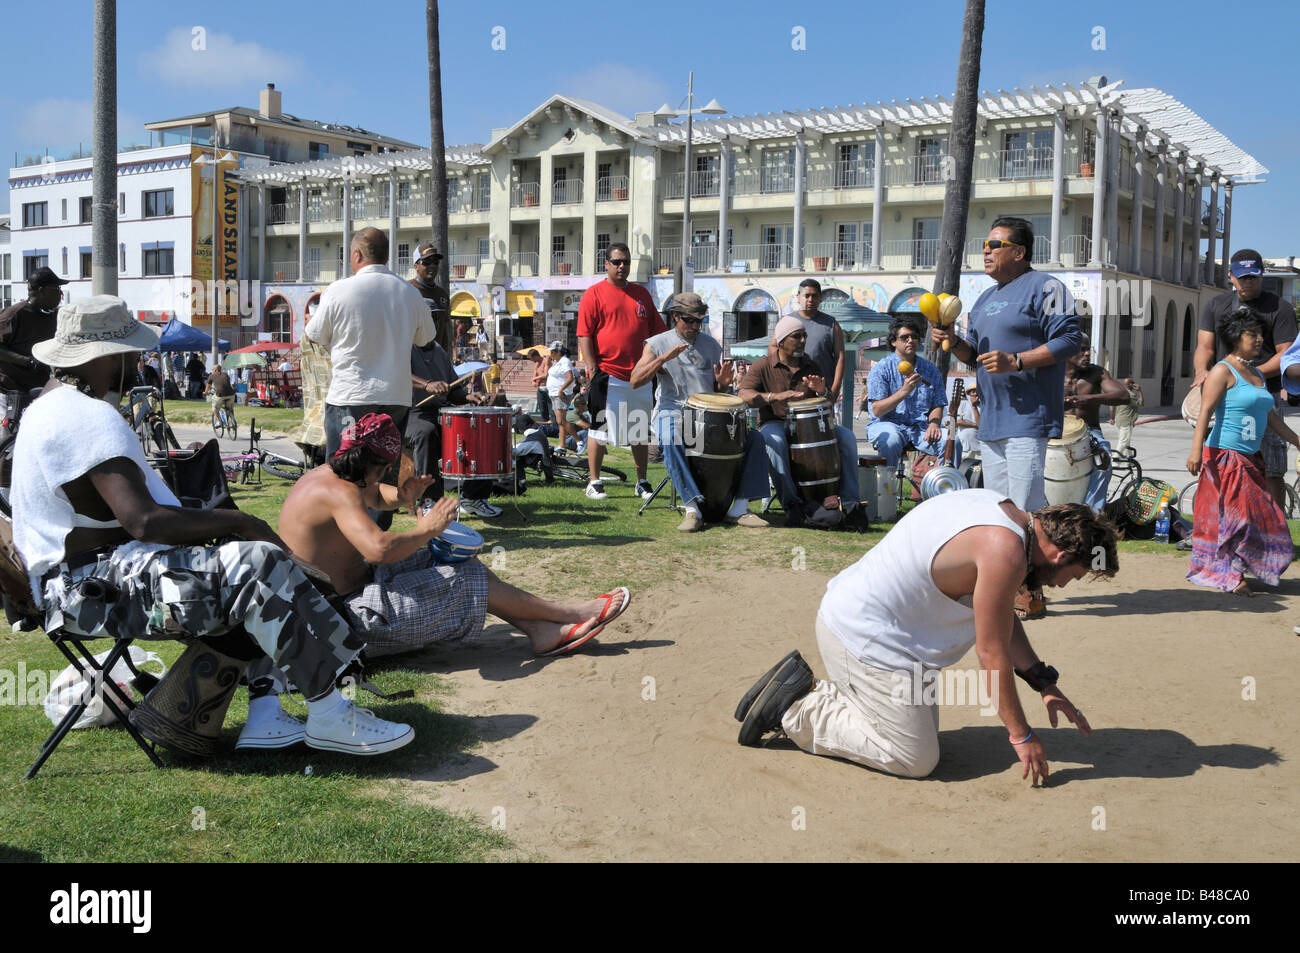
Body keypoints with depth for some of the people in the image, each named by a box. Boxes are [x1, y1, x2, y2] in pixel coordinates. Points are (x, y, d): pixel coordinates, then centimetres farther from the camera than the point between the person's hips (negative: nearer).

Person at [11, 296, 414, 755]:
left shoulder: (54, 403, 18)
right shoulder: (90, 418, -18)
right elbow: (144, 522, -29)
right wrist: (236, 520, -17)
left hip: (85, 575, 11)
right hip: (91, 588, -11)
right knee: (258, 565, -24)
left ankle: (264, 715, 3)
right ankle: (327, 716, -19)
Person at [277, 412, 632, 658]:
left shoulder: (322, 476, 8)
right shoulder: (338, 493, -25)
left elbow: (374, 495, 26)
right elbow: (379, 549, -41)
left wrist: (402, 496, 2)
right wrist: (426, 530, -23)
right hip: (352, 616, -11)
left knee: (446, 561, 11)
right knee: (466, 580, -7)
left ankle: (541, 631, 8)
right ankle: (572, 615, 5)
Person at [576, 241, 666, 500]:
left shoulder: (641, 293, 14)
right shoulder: (594, 294, -2)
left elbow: (657, 329, 18)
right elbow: (584, 335, -7)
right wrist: (592, 369, -14)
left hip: (640, 376, 5)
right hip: (607, 375, -5)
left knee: (641, 431, 10)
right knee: (599, 429, 2)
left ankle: (642, 482, 21)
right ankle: (594, 482, 11)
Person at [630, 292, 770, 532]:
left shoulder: (711, 345, 16)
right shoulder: (658, 344, 5)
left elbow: (720, 392, 20)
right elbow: (635, 381, -9)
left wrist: (723, 383, -5)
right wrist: (663, 358, -21)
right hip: (673, 412, -4)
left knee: (753, 438, -16)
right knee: (671, 441, -39)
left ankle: (738, 509, -15)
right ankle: (692, 508, -35)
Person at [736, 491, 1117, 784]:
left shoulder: (1002, 510, 7)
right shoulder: (1006, 553, -23)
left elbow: (1001, 617, 18)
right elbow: (992, 653, -15)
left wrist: (1045, 684, 16)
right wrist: (1021, 735, -4)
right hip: (864, 637, -10)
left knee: (923, 726, 20)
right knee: (916, 760, -5)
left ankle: (802, 690, 17)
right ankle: (796, 711, -1)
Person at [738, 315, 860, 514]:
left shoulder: (812, 367, 13)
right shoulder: (762, 367, 0)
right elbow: (743, 395, -16)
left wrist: (822, 392, -10)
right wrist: (775, 396, -32)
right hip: (774, 424, -4)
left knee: (845, 435, -18)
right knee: (775, 441, -38)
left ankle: (848, 497, -14)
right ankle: (791, 503, -34)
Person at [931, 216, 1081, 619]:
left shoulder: (1043, 288, -5)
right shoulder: (987, 298, 22)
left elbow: (1070, 339, -14)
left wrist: (1016, 361, -21)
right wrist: (955, 343, 7)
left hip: (1028, 417, -9)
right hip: (992, 418, 9)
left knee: (1025, 506, -11)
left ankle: (1031, 593, -5)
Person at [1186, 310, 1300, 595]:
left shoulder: (1257, 374, 17)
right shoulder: (1223, 371, -9)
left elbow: (1271, 418, 23)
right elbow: (1205, 411, -18)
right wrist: (1196, 449, -28)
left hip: (1251, 459, 9)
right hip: (1225, 457, -8)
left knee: (1257, 515, 8)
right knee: (1227, 516, -5)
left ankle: (1234, 572, 17)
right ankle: (1228, 576, 1)